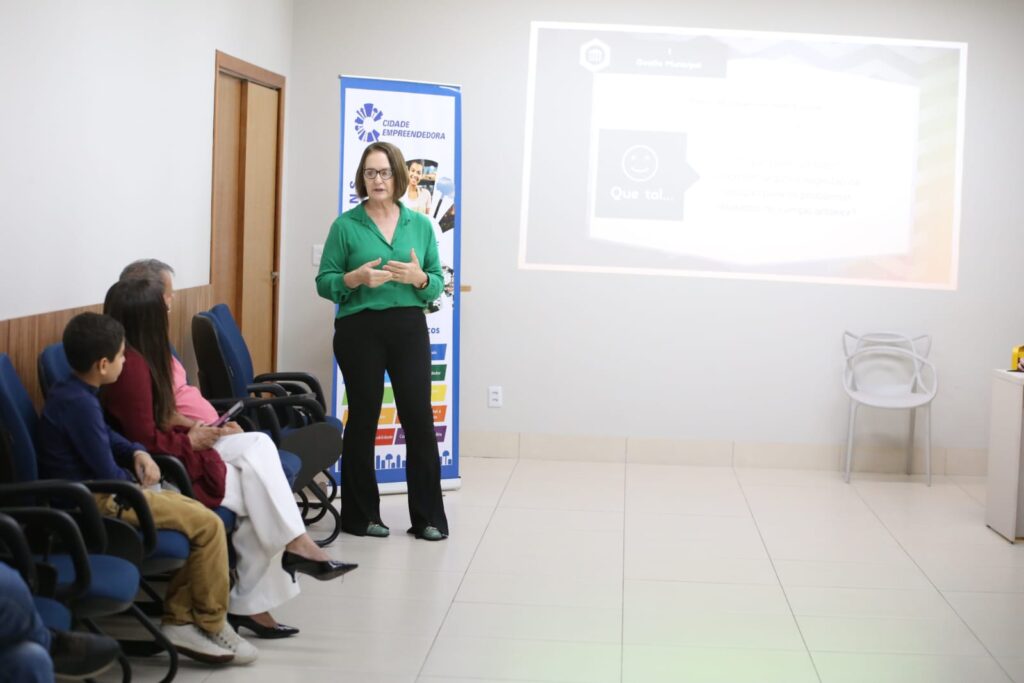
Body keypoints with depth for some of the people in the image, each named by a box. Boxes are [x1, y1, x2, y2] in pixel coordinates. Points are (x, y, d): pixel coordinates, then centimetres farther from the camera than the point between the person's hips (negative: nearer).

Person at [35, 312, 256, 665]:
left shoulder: (69, 393, 10)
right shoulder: (80, 404, -22)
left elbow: (106, 436, 25)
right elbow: (108, 473, -21)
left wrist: (138, 453, 6)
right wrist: (134, 482, 1)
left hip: (89, 492, 11)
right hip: (95, 501, -11)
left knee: (193, 510, 16)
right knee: (208, 524, -11)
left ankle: (178, 619, 12)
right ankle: (211, 626, 3)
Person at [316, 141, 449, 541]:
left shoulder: (420, 225, 8)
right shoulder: (346, 225, 1)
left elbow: (437, 284, 9)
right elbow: (324, 283, 0)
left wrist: (418, 278, -13)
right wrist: (356, 279, -18)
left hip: (409, 328, 2)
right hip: (360, 330, -2)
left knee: (419, 419, -1)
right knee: (363, 420, 5)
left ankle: (428, 517, 8)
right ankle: (361, 515, 17)